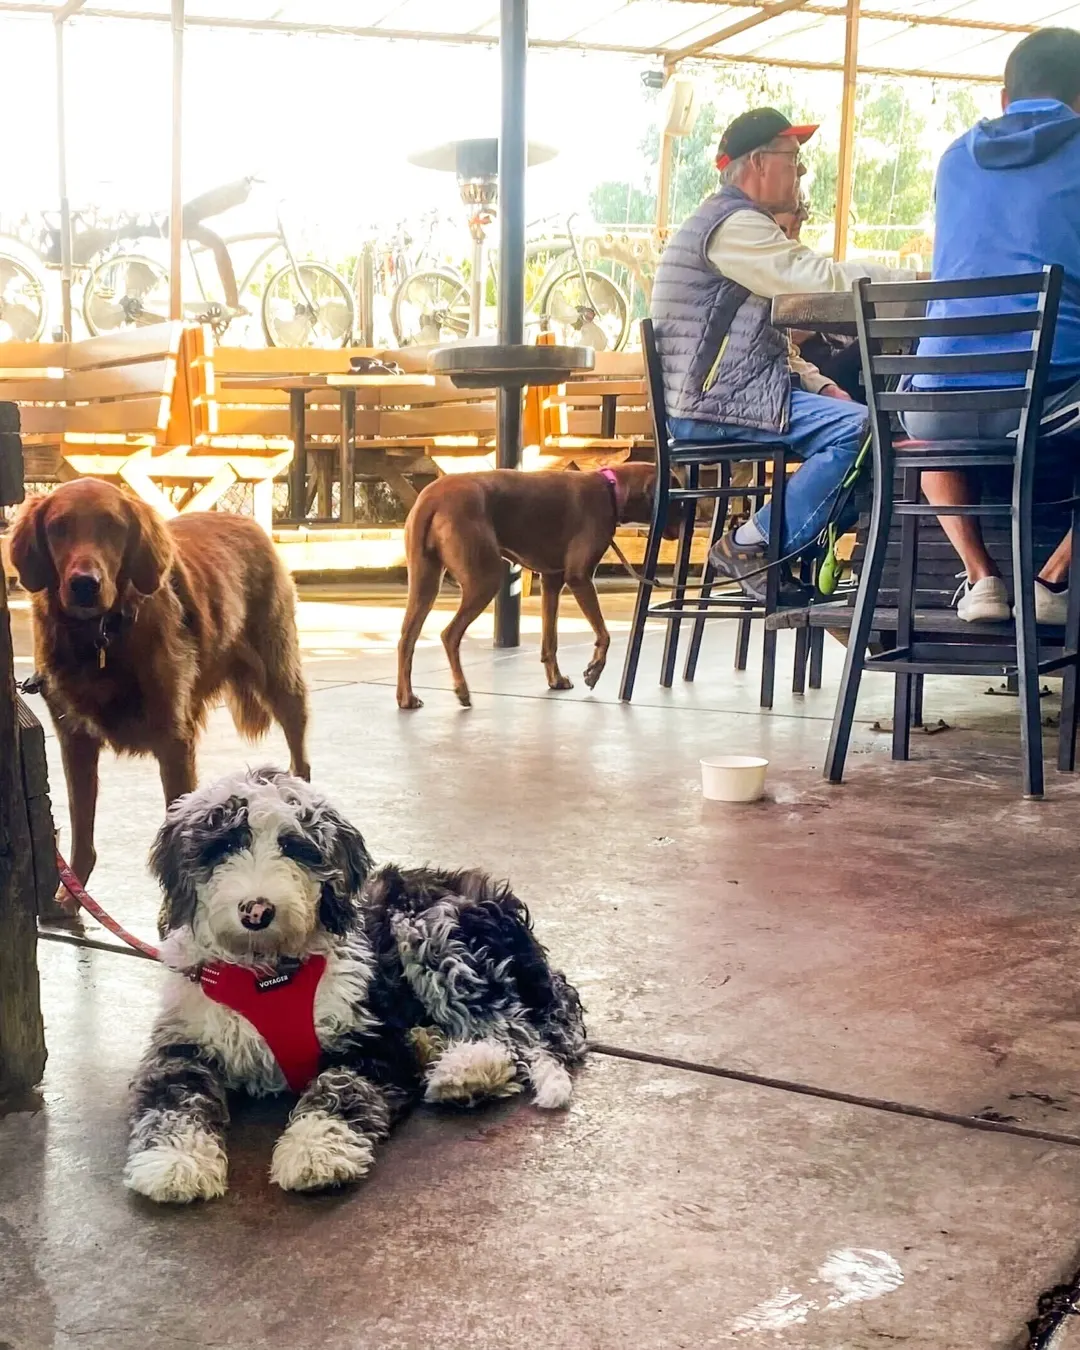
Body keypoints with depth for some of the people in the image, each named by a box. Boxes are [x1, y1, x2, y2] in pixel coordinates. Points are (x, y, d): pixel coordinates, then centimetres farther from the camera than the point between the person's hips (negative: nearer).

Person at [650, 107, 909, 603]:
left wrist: (822, 385, 10)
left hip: (726, 390, 11)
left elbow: (767, 337, 24)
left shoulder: (739, 222, 24)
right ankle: (749, 547, -14)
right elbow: (821, 279, -19)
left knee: (848, 411, 9)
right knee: (857, 428, -20)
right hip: (711, 403, -11)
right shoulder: (733, 225, -12)